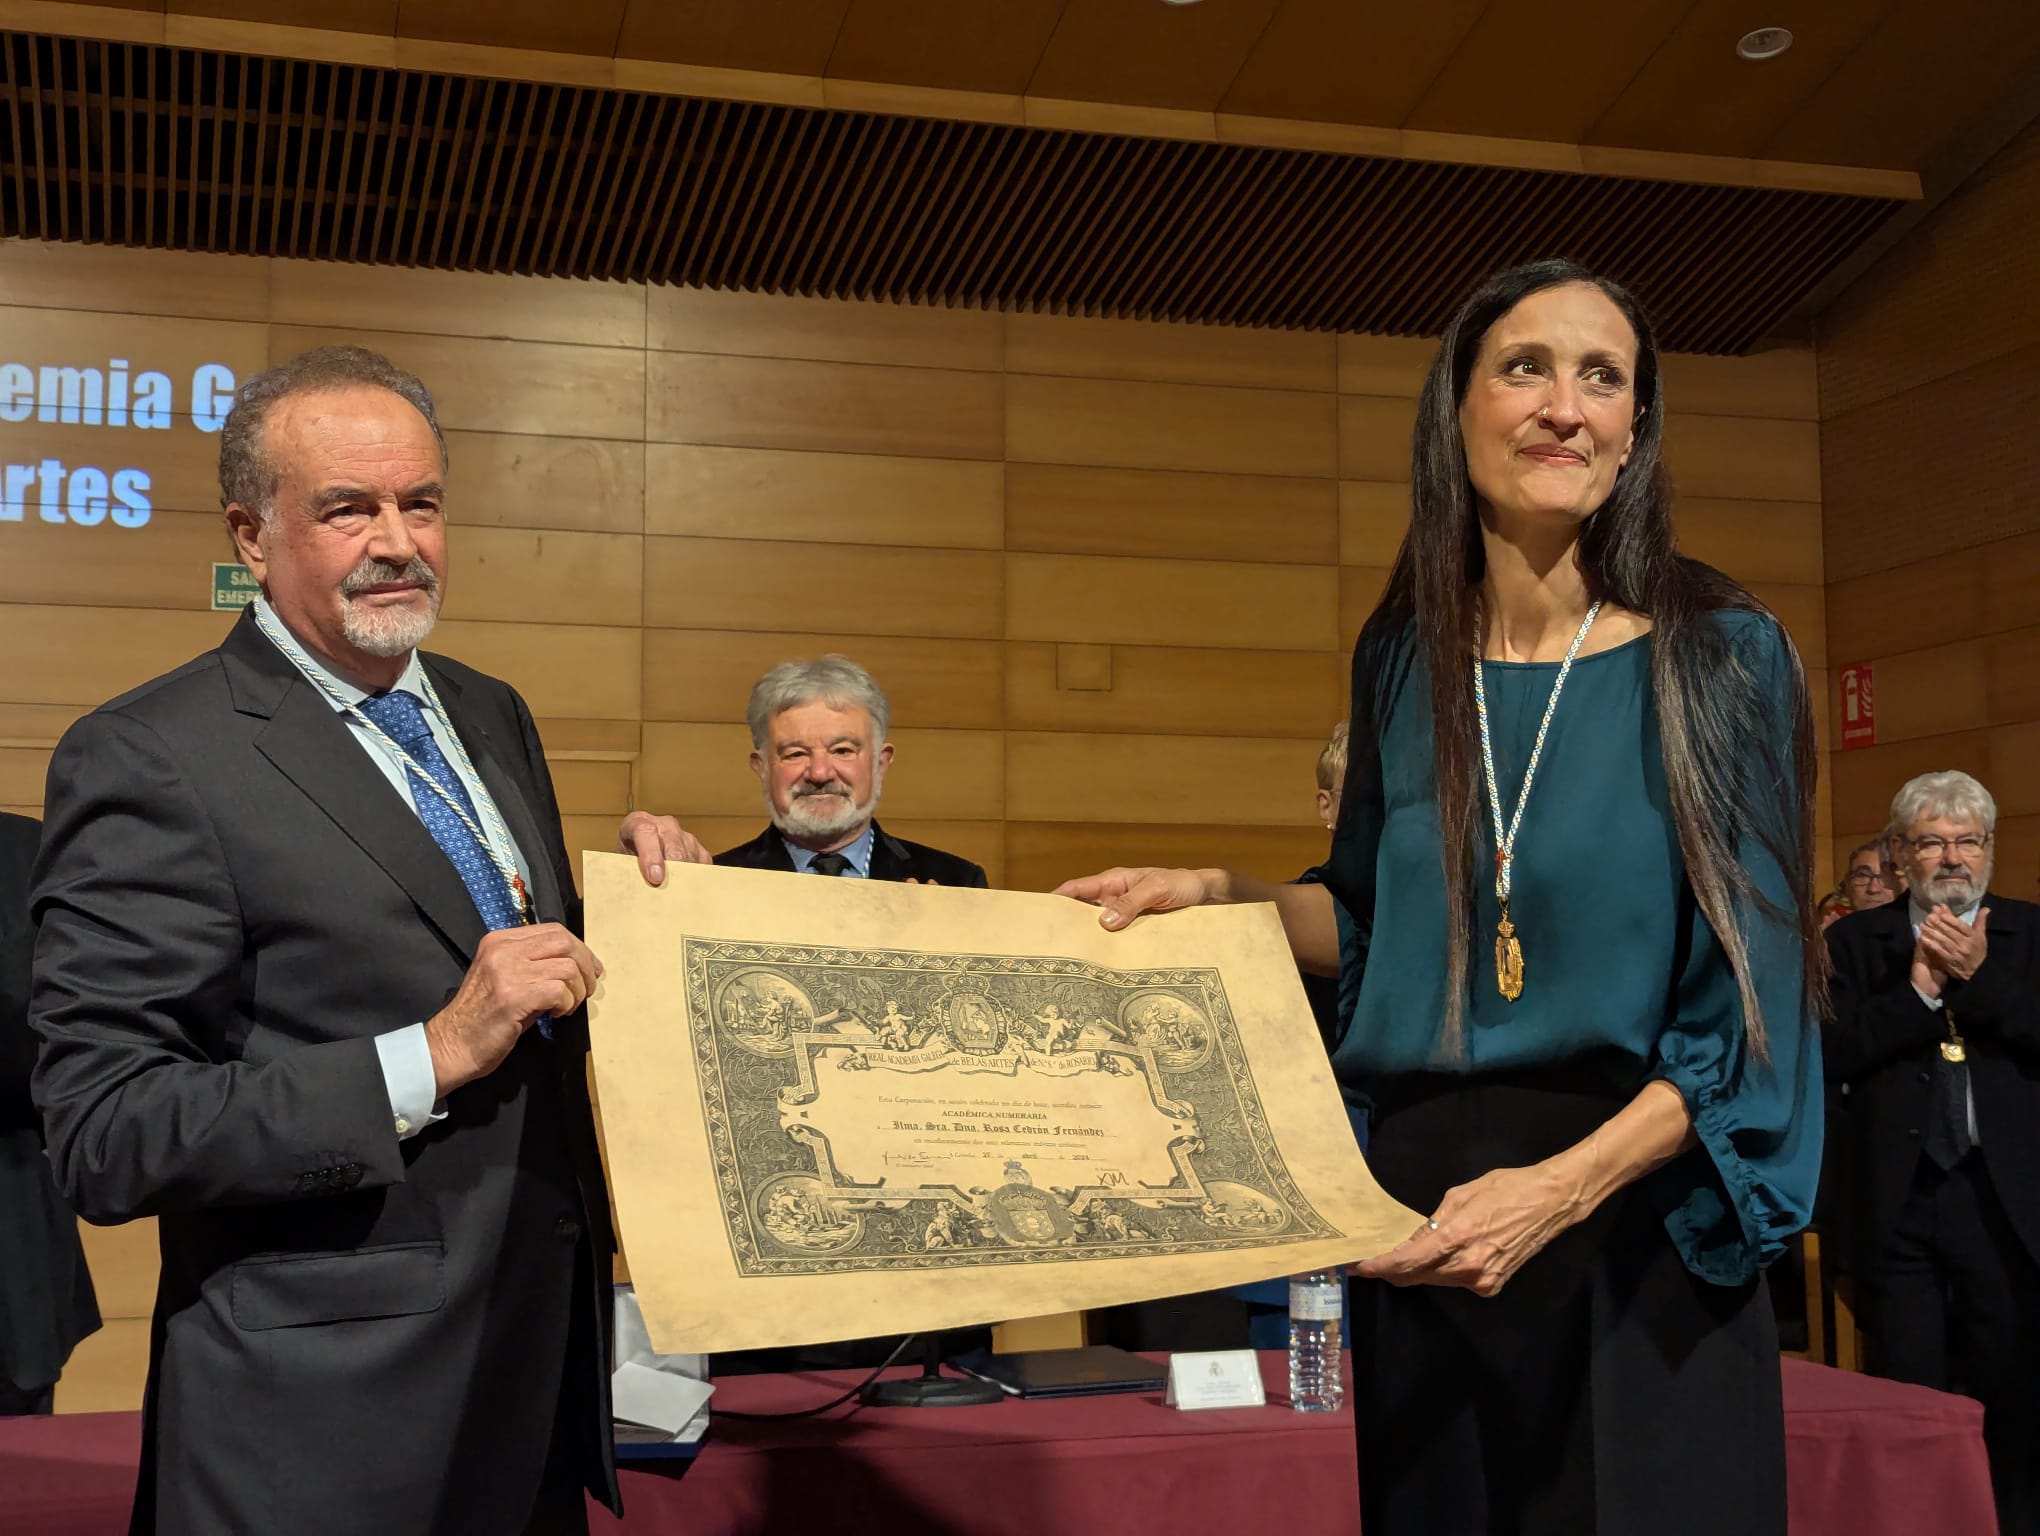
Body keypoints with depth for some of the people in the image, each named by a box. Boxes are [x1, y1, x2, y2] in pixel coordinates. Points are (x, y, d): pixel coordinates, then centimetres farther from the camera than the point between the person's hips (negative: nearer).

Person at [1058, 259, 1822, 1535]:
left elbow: (1756, 1007, -11)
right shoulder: (1404, 656, 4)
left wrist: (1559, 1189, -22)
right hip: (1422, 1210, 4)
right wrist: (1220, 898, 2)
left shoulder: (1721, 656, -8)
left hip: (1636, 1220, -3)